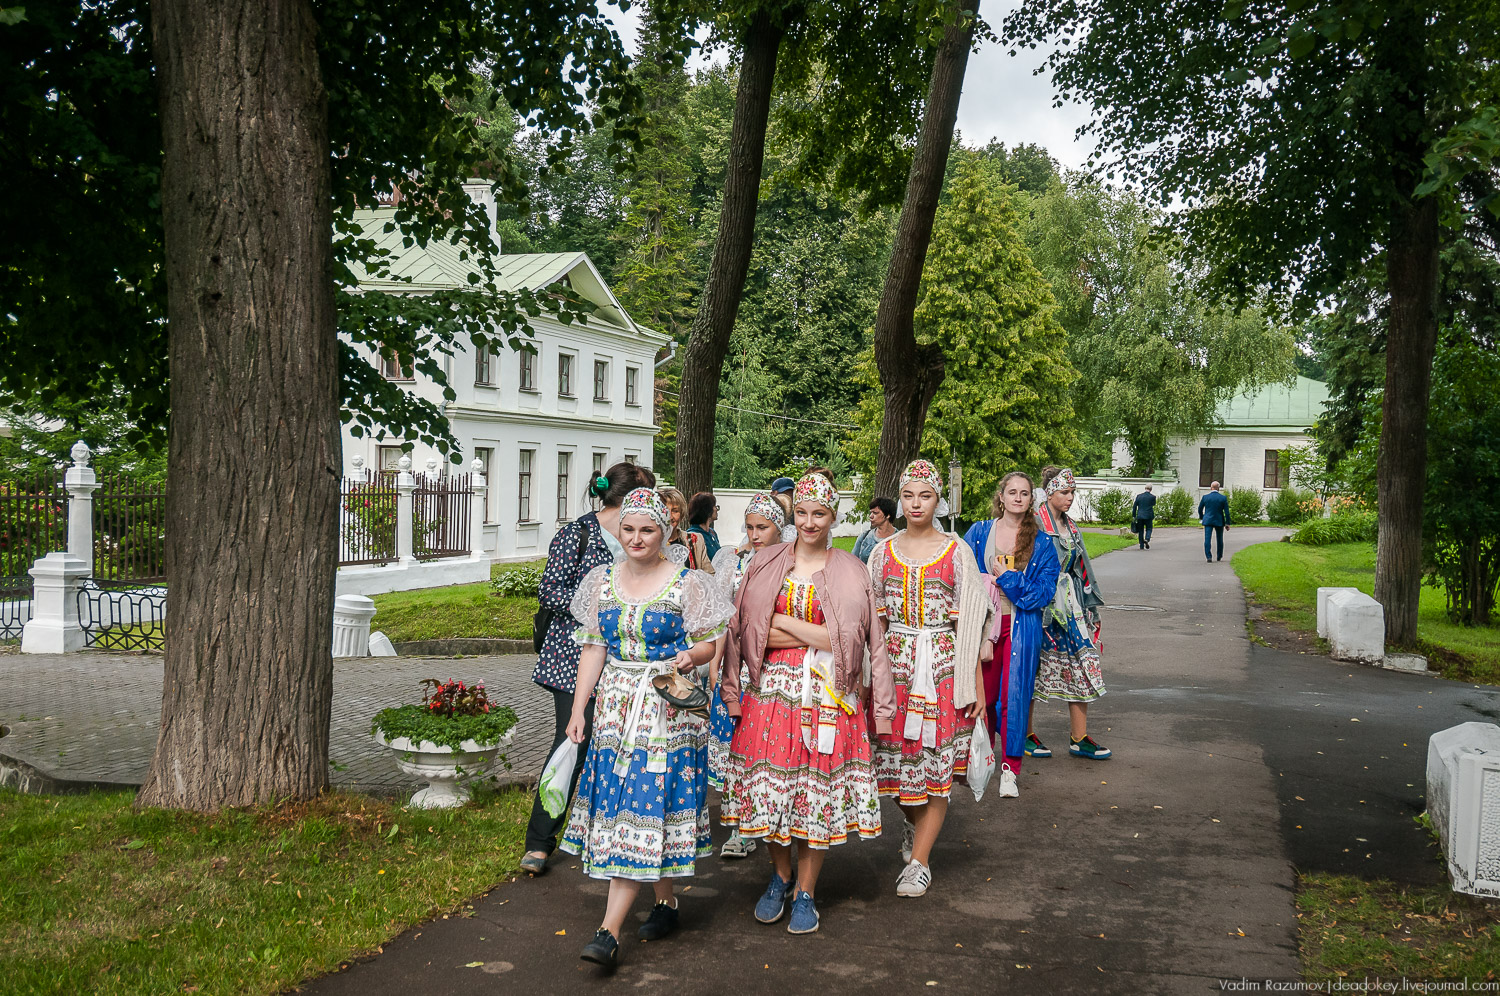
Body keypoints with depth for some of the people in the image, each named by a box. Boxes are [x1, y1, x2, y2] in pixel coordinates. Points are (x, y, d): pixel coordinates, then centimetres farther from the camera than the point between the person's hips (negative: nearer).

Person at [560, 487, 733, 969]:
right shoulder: (603, 581, 8)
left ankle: (609, 931, -11)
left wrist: (690, 657, -22)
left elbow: (710, 642, 1)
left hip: (667, 709, -5)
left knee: (643, 806, -9)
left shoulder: (687, 583, -4)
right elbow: (593, 648, 9)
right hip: (615, 707, 5)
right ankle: (666, 901, 27)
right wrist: (578, 709, 4)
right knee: (615, 799, 6)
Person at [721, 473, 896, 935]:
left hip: (827, 695, -1)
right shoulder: (766, 563, 6)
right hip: (772, 689, 1)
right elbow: (746, 630, 4)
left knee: (818, 792, 2)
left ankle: (805, 892, 18)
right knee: (769, 788, 4)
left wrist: (789, 627, -8)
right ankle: (781, 875, 29)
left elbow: (867, 640, -4)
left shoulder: (851, 572, 3)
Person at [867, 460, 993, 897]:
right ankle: (913, 819, 36)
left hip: (943, 667, -2)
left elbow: (970, 622, 0)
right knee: (893, 757, 3)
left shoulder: (957, 552, 0)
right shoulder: (883, 552, 6)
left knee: (937, 762, -2)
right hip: (894, 664, 2)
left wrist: (976, 683, -3)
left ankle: (919, 860, 8)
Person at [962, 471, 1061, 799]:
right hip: (984, 623, 1)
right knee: (983, 692, 8)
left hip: (1021, 627, -1)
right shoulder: (979, 533, 5)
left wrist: (1006, 578, -10)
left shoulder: (1041, 542, 3)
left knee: (1014, 694, -3)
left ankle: (1010, 768, 5)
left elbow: (1044, 592, -3)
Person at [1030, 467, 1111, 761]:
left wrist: (1090, 608, 17)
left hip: (1070, 603, 7)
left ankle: (1079, 738, 8)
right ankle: (1026, 734, 14)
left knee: (1082, 667, 2)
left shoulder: (1070, 526, 14)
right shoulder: (1035, 524, -9)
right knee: (1032, 669, 2)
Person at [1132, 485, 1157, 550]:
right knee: (1148, 529, 14)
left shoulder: (1139, 496, -1)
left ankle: (1141, 546, 10)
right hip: (1148, 516, -2)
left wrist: (1133, 516, 8)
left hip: (1140, 516, 2)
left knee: (1141, 531, 11)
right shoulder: (1152, 497, -7)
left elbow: (1134, 506, 1)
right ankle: (1147, 539, -14)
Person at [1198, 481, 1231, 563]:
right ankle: (1219, 557, 28)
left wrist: (1201, 517, 26)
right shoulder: (1223, 498, -6)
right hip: (1219, 522, 1)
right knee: (1220, 539, 17)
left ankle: (1208, 556, -19)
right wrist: (1227, 523, 1)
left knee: (1207, 539, -5)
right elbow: (1227, 512, -5)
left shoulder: (1205, 497, -3)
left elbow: (1200, 509, 8)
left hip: (1208, 521, -1)